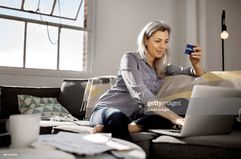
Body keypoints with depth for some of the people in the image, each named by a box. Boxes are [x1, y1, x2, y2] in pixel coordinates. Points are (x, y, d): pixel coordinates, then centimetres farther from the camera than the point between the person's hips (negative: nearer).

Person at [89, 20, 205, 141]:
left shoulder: (162, 67, 13)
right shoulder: (131, 58, -7)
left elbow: (200, 75, 18)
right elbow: (140, 93, -24)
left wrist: (195, 63, -7)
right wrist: (175, 118, -35)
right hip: (108, 110, -6)